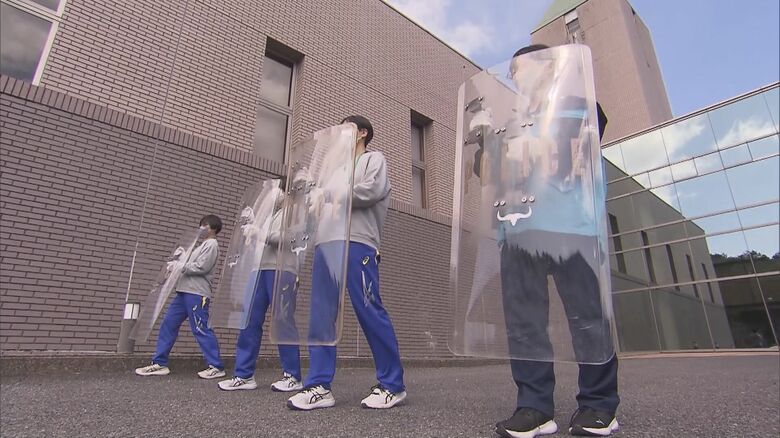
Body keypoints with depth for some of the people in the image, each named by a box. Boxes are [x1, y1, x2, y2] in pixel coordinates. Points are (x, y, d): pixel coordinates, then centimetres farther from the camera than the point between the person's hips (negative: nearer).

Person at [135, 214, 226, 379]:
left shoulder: (212, 244, -5)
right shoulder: (204, 244, 25)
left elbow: (200, 267, -16)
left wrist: (179, 266, -8)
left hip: (197, 293, -10)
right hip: (184, 292, 10)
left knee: (201, 329, -9)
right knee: (168, 324, 9)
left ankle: (216, 367, -2)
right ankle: (159, 364, 16)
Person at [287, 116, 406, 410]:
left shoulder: (374, 159, 14)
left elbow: (372, 190, -7)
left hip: (357, 242, -7)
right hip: (326, 243, 7)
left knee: (370, 312, -9)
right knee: (321, 314, -2)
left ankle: (392, 385, 2)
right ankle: (319, 386, 2)